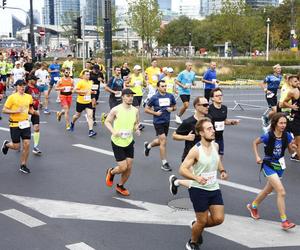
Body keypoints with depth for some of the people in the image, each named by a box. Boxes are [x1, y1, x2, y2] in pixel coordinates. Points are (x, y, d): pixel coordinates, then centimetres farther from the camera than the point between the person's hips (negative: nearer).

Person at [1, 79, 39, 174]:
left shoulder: (29, 97, 6)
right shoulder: (12, 97, -9)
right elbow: (4, 110, -8)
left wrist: (33, 112, -2)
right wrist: (15, 111, -21)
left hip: (26, 123, 4)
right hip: (15, 124, -4)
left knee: (27, 144, -2)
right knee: (16, 146, 3)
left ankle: (23, 165, 13)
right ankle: (6, 144, 38)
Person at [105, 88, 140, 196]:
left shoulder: (135, 110, -1)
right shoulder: (116, 110, -13)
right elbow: (107, 122, -3)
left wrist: (136, 129, -8)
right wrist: (113, 131, -19)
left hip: (129, 142, 5)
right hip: (117, 142, -5)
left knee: (129, 167, 6)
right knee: (123, 167, -6)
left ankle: (120, 186, 30)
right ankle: (111, 172, 29)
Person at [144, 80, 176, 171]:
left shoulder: (170, 96, 1)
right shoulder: (154, 98, -9)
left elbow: (174, 107, 14)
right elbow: (146, 109, -2)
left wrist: (171, 109, -8)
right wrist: (155, 113, -15)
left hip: (166, 121, 5)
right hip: (158, 122, -5)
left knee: (161, 141, 17)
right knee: (163, 140, -10)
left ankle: (148, 145, 48)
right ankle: (164, 163, 0)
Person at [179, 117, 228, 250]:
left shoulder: (215, 145, 0)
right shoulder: (196, 150, -19)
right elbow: (182, 169, -19)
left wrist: (222, 170, 6)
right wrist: (196, 178, -34)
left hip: (214, 188, 6)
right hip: (198, 189, -6)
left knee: (218, 219, 3)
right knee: (202, 221, 3)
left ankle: (197, 225, 32)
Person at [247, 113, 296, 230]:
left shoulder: (287, 135, -7)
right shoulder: (268, 136, -19)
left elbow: (290, 150, 4)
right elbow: (255, 143, -2)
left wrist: (293, 147, -18)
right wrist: (257, 157, -9)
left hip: (279, 165, 6)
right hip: (269, 165, -6)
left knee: (268, 190, 23)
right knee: (281, 192, -16)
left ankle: (253, 206, 49)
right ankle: (284, 221, -9)